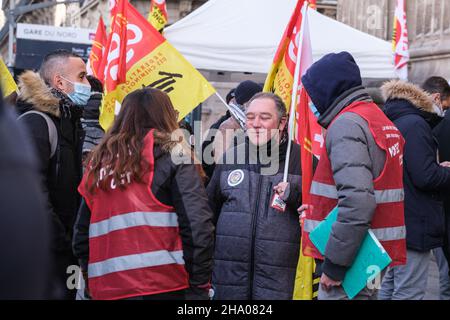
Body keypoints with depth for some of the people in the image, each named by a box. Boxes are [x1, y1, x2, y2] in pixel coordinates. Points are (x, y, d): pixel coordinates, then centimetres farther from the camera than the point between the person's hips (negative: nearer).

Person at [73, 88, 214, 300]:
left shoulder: (99, 160, 14)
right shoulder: (172, 154, 0)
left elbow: (82, 235, 14)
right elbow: (196, 225, -10)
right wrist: (200, 285, -6)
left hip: (106, 289, 5)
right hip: (163, 286, -5)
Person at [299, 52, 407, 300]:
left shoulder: (346, 124, -15)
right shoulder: (378, 117, 16)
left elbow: (357, 200, -27)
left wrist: (335, 263, -23)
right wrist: (318, 209, 19)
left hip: (353, 262, -10)